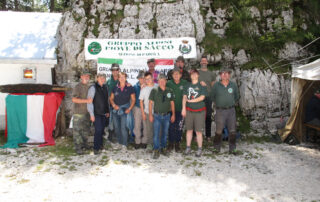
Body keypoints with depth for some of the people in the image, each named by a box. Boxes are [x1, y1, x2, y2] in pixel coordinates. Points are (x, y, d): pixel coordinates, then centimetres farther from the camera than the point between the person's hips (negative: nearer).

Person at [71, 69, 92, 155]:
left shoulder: (88, 87, 13)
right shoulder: (78, 87, -12)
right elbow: (74, 99, -22)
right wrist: (86, 100, -26)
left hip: (86, 112, 8)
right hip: (78, 113, -8)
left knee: (86, 129, 15)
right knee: (77, 130, -3)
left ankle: (84, 144, 29)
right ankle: (78, 147, 4)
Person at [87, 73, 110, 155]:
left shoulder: (105, 87, 9)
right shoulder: (93, 88, -10)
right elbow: (89, 101, -11)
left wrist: (107, 111, 15)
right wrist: (92, 114, -14)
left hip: (104, 113, 6)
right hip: (97, 113, -6)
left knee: (102, 130, 13)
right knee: (98, 130, -8)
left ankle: (100, 145, 29)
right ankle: (96, 148, 2)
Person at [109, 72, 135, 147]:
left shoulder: (130, 88, 0)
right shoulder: (115, 88, 8)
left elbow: (133, 99, 3)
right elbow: (111, 98, 13)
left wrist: (129, 109, -7)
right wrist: (114, 105, -6)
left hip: (125, 110, -4)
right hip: (115, 110, 4)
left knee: (123, 128, -9)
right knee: (117, 128, 11)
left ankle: (124, 144, 0)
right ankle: (119, 143, 25)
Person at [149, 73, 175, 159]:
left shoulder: (170, 91, 4)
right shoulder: (154, 90, -3)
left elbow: (172, 103, 10)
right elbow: (150, 103, -1)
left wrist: (173, 114, 7)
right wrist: (150, 115, -6)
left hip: (167, 115, 3)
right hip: (157, 115, -2)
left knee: (165, 133, 12)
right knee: (156, 134, -4)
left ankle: (163, 148, 27)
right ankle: (156, 151, 5)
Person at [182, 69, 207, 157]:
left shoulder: (201, 86, -1)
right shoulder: (188, 86, 11)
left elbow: (202, 97, -11)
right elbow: (184, 97, 6)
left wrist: (190, 100, -6)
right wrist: (183, 108, -4)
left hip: (199, 111, -3)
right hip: (189, 111, 4)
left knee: (198, 131, -2)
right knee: (189, 130, 9)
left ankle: (199, 149, 9)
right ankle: (188, 147, 20)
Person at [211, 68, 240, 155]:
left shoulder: (233, 85, 4)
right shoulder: (216, 85, -1)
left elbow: (237, 97, 18)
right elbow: (212, 97, 12)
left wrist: (232, 103, 14)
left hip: (231, 110, 2)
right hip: (220, 111, -2)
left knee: (232, 131, 5)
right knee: (218, 131, 2)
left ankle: (232, 149, 17)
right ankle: (216, 148, 17)